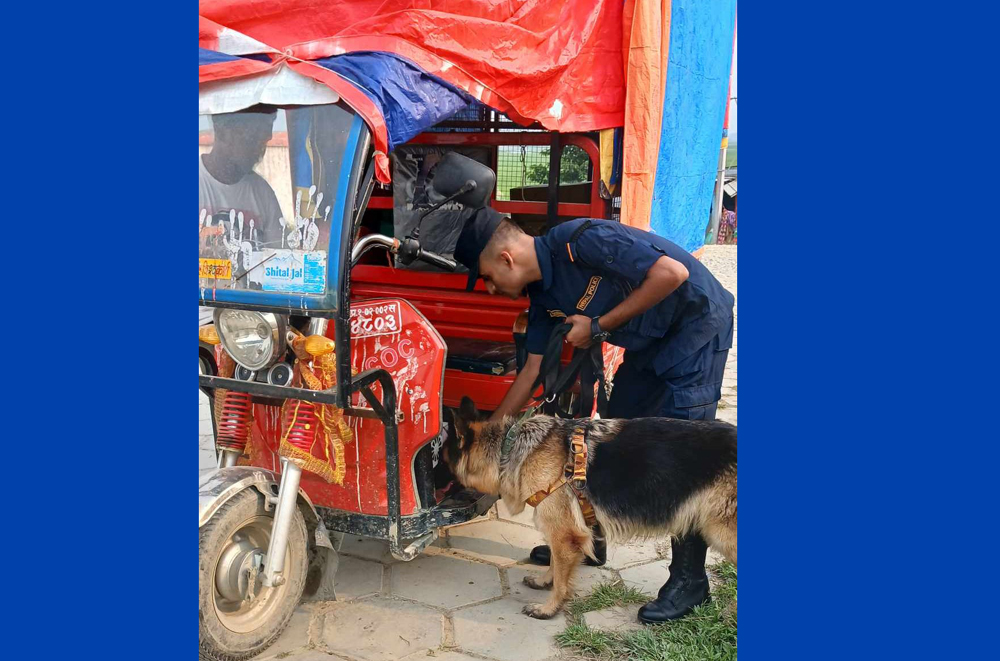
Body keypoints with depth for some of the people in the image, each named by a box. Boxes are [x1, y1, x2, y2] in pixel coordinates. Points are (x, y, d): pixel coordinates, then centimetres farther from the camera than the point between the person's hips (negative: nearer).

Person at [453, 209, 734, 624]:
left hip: (697, 323, -9)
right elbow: (534, 370, 7)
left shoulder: (579, 241, -27)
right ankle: (590, 538, 28)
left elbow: (673, 272, -28)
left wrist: (600, 326, -22)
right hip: (650, 340, 9)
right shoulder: (543, 294, 0)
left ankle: (689, 580, 0)